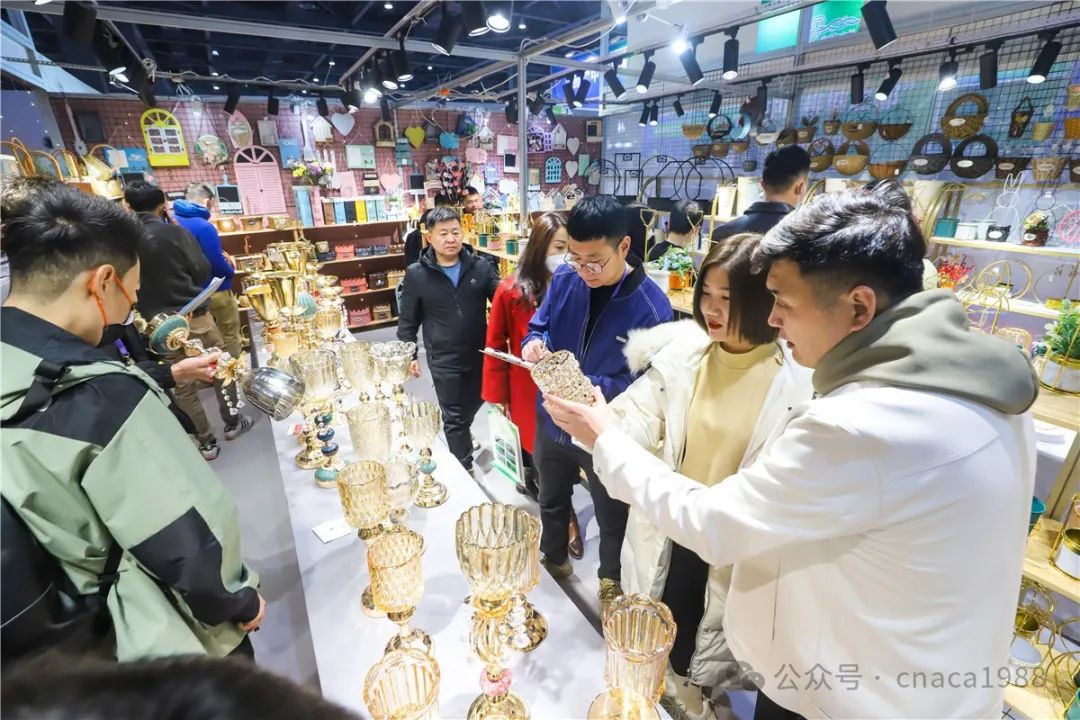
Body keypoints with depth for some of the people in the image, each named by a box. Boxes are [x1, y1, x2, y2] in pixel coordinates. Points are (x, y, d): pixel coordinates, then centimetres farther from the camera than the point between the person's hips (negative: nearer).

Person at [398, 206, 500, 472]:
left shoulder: (481, 267, -4)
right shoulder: (416, 274, -6)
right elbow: (408, 321, 2)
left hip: (480, 355, 3)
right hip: (444, 362, -2)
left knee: (473, 407, 23)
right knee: (454, 418, 9)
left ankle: (462, 435, 56)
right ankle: (465, 470, 27)